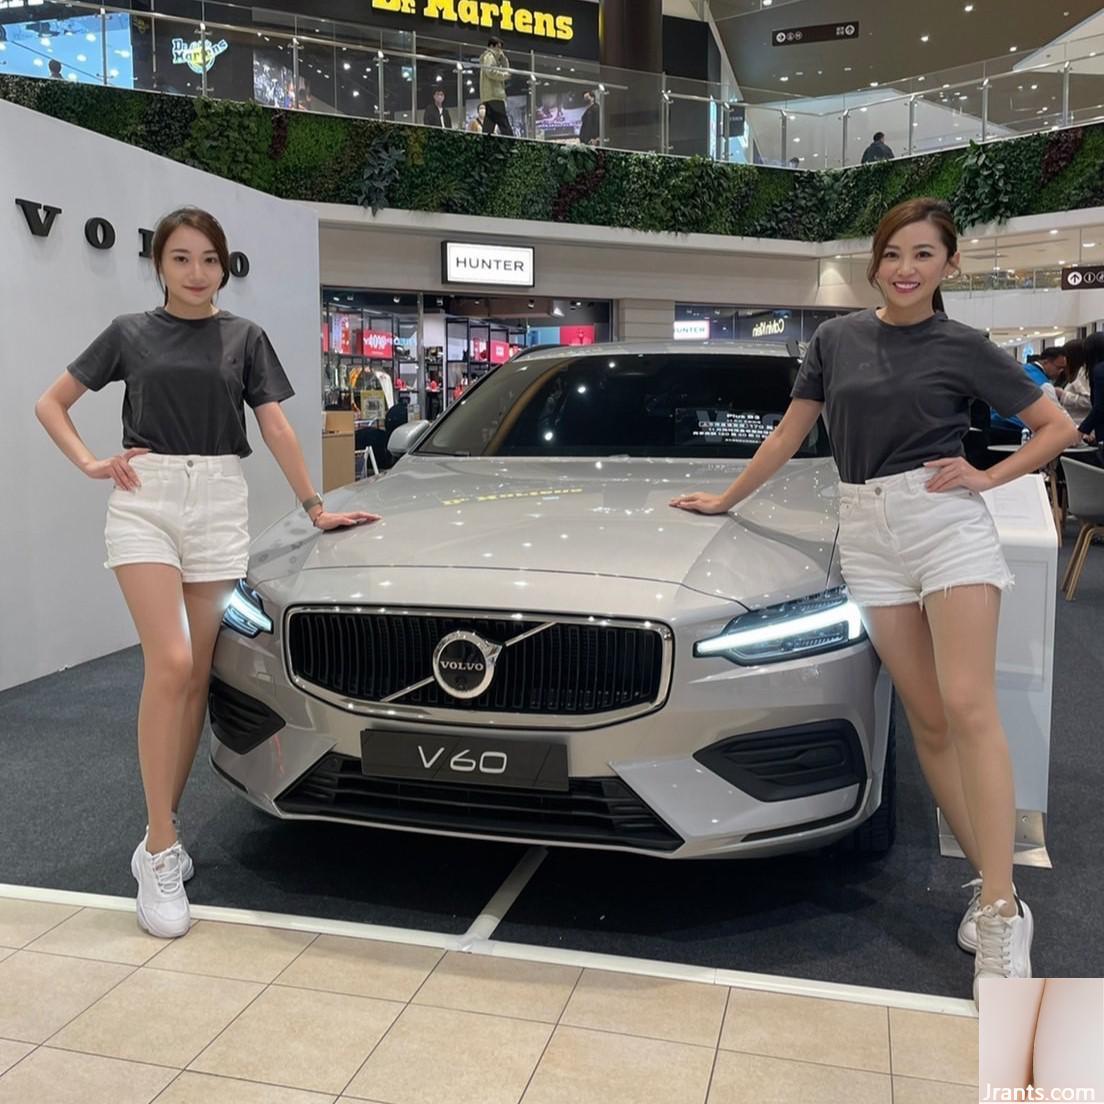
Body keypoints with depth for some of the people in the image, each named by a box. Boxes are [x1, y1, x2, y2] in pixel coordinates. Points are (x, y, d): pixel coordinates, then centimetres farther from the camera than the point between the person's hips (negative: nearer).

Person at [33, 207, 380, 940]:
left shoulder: (244, 338, 10)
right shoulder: (130, 333, 9)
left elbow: (276, 427, 8)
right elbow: (51, 404, 15)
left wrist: (315, 507, 4)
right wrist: (91, 464, 0)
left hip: (219, 503, 2)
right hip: (145, 502, -1)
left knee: (197, 675, 4)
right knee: (169, 665, -15)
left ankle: (164, 833, 17)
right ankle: (161, 849, -7)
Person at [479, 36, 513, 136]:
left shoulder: (493, 58, 29)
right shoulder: (489, 56, -2)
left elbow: (506, 69, 27)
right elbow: (490, 72, -18)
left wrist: (502, 57, 15)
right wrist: (505, 75, -9)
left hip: (490, 96, 10)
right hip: (493, 95, -10)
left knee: (490, 123, 4)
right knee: (504, 123, -16)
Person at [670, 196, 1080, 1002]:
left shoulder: (964, 348, 3)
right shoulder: (837, 339, 11)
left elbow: (1059, 427, 9)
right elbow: (789, 434, 19)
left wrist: (985, 477, -4)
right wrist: (727, 498, 22)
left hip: (947, 521, -3)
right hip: (868, 529, 3)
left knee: (969, 708, -15)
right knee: (927, 720, 1)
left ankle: (1002, 910, -11)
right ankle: (988, 881, 10)